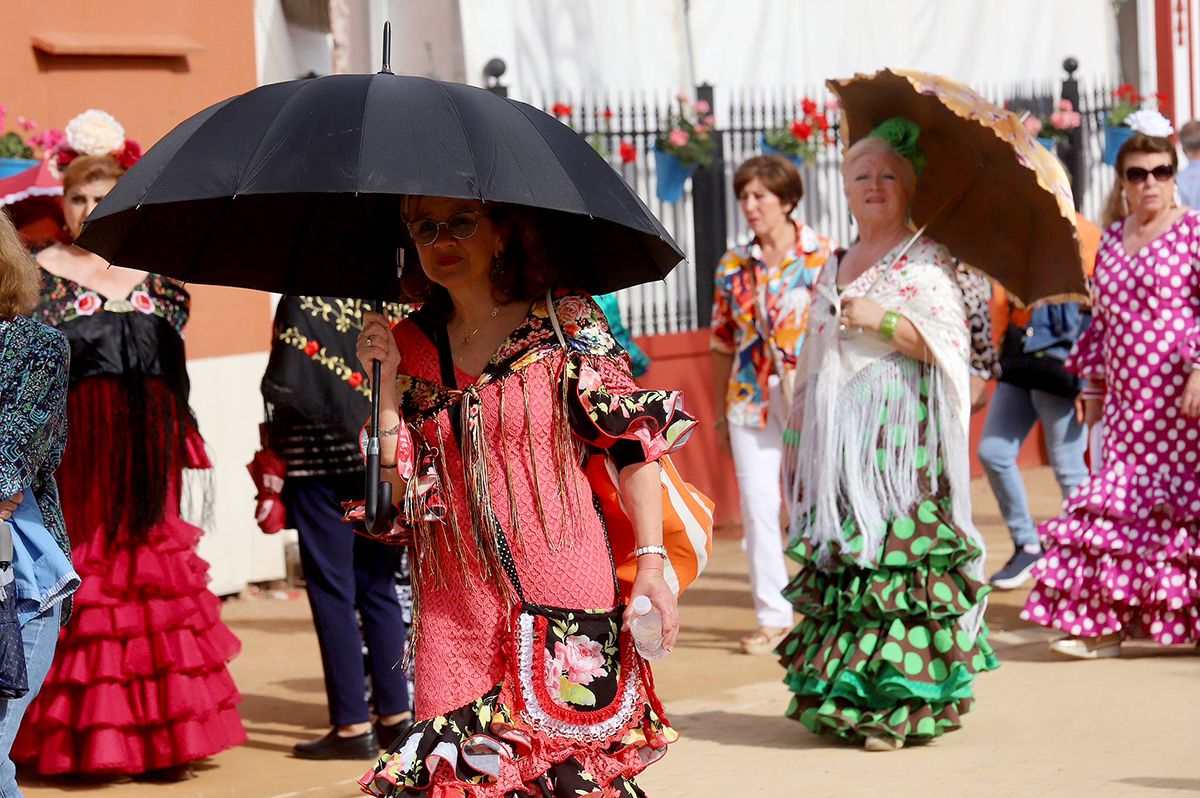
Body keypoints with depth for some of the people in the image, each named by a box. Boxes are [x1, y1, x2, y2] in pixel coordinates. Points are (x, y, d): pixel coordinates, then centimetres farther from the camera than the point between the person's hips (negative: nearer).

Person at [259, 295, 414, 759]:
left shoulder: (301, 304, -10)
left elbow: (284, 387, -13)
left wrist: (274, 444, 3)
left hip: (321, 459, -5)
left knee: (331, 593, 0)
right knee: (378, 589, 13)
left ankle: (352, 725, 0)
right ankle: (396, 714, 14)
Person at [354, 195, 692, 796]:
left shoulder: (564, 320, 0)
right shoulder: (412, 345, 10)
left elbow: (634, 441, -3)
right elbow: (400, 487, 7)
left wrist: (651, 564, -10)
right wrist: (386, 381, -3)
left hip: (559, 593, -3)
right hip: (456, 607, 3)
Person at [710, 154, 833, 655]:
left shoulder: (824, 258, -3)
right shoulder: (733, 266, 8)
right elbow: (723, 343, 12)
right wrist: (721, 412, 11)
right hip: (751, 396, 4)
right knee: (757, 505, 2)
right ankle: (773, 617, 10)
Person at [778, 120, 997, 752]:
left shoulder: (925, 262, 0)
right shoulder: (835, 268, 20)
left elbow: (950, 342, -11)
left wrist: (884, 320, -20)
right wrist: (796, 435, 21)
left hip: (898, 439, -6)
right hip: (836, 440, 6)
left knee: (895, 553, -12)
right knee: (839, 556, 2)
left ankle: (902, 701, -10)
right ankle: (842, 698, 7)